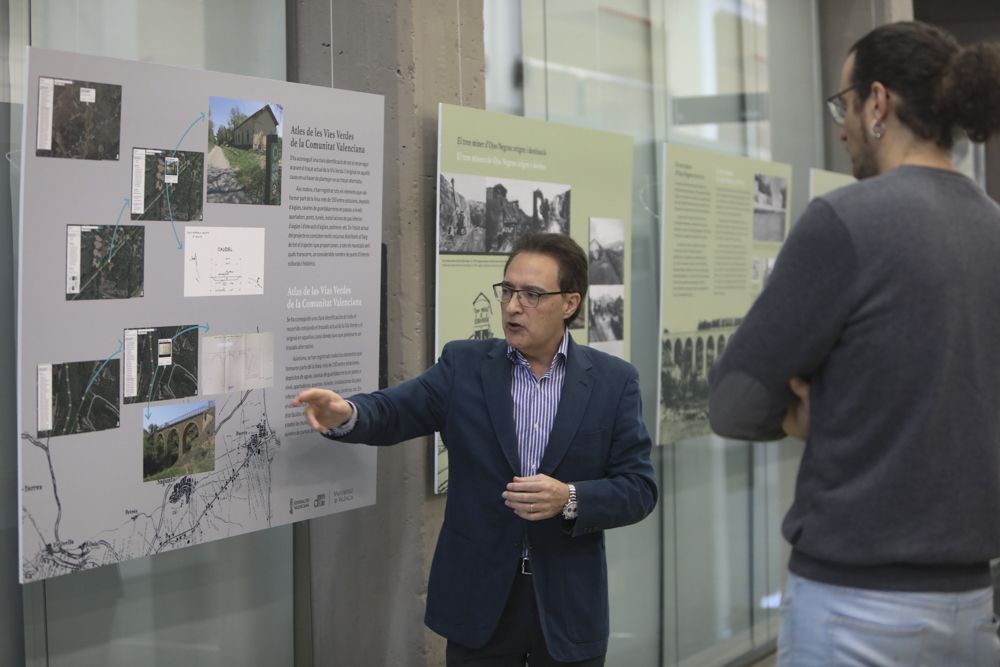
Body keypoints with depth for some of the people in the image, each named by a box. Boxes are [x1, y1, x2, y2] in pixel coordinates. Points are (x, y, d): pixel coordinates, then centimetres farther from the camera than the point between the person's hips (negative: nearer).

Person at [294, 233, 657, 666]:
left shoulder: (613, 381, -1)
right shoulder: (464, 365, 2)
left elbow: (638, 488, -4)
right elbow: (393, 411, -8)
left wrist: (569, 499, -21)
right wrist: (346, 414, -30)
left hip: (569, 606, 0)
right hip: (478, 599, 1)